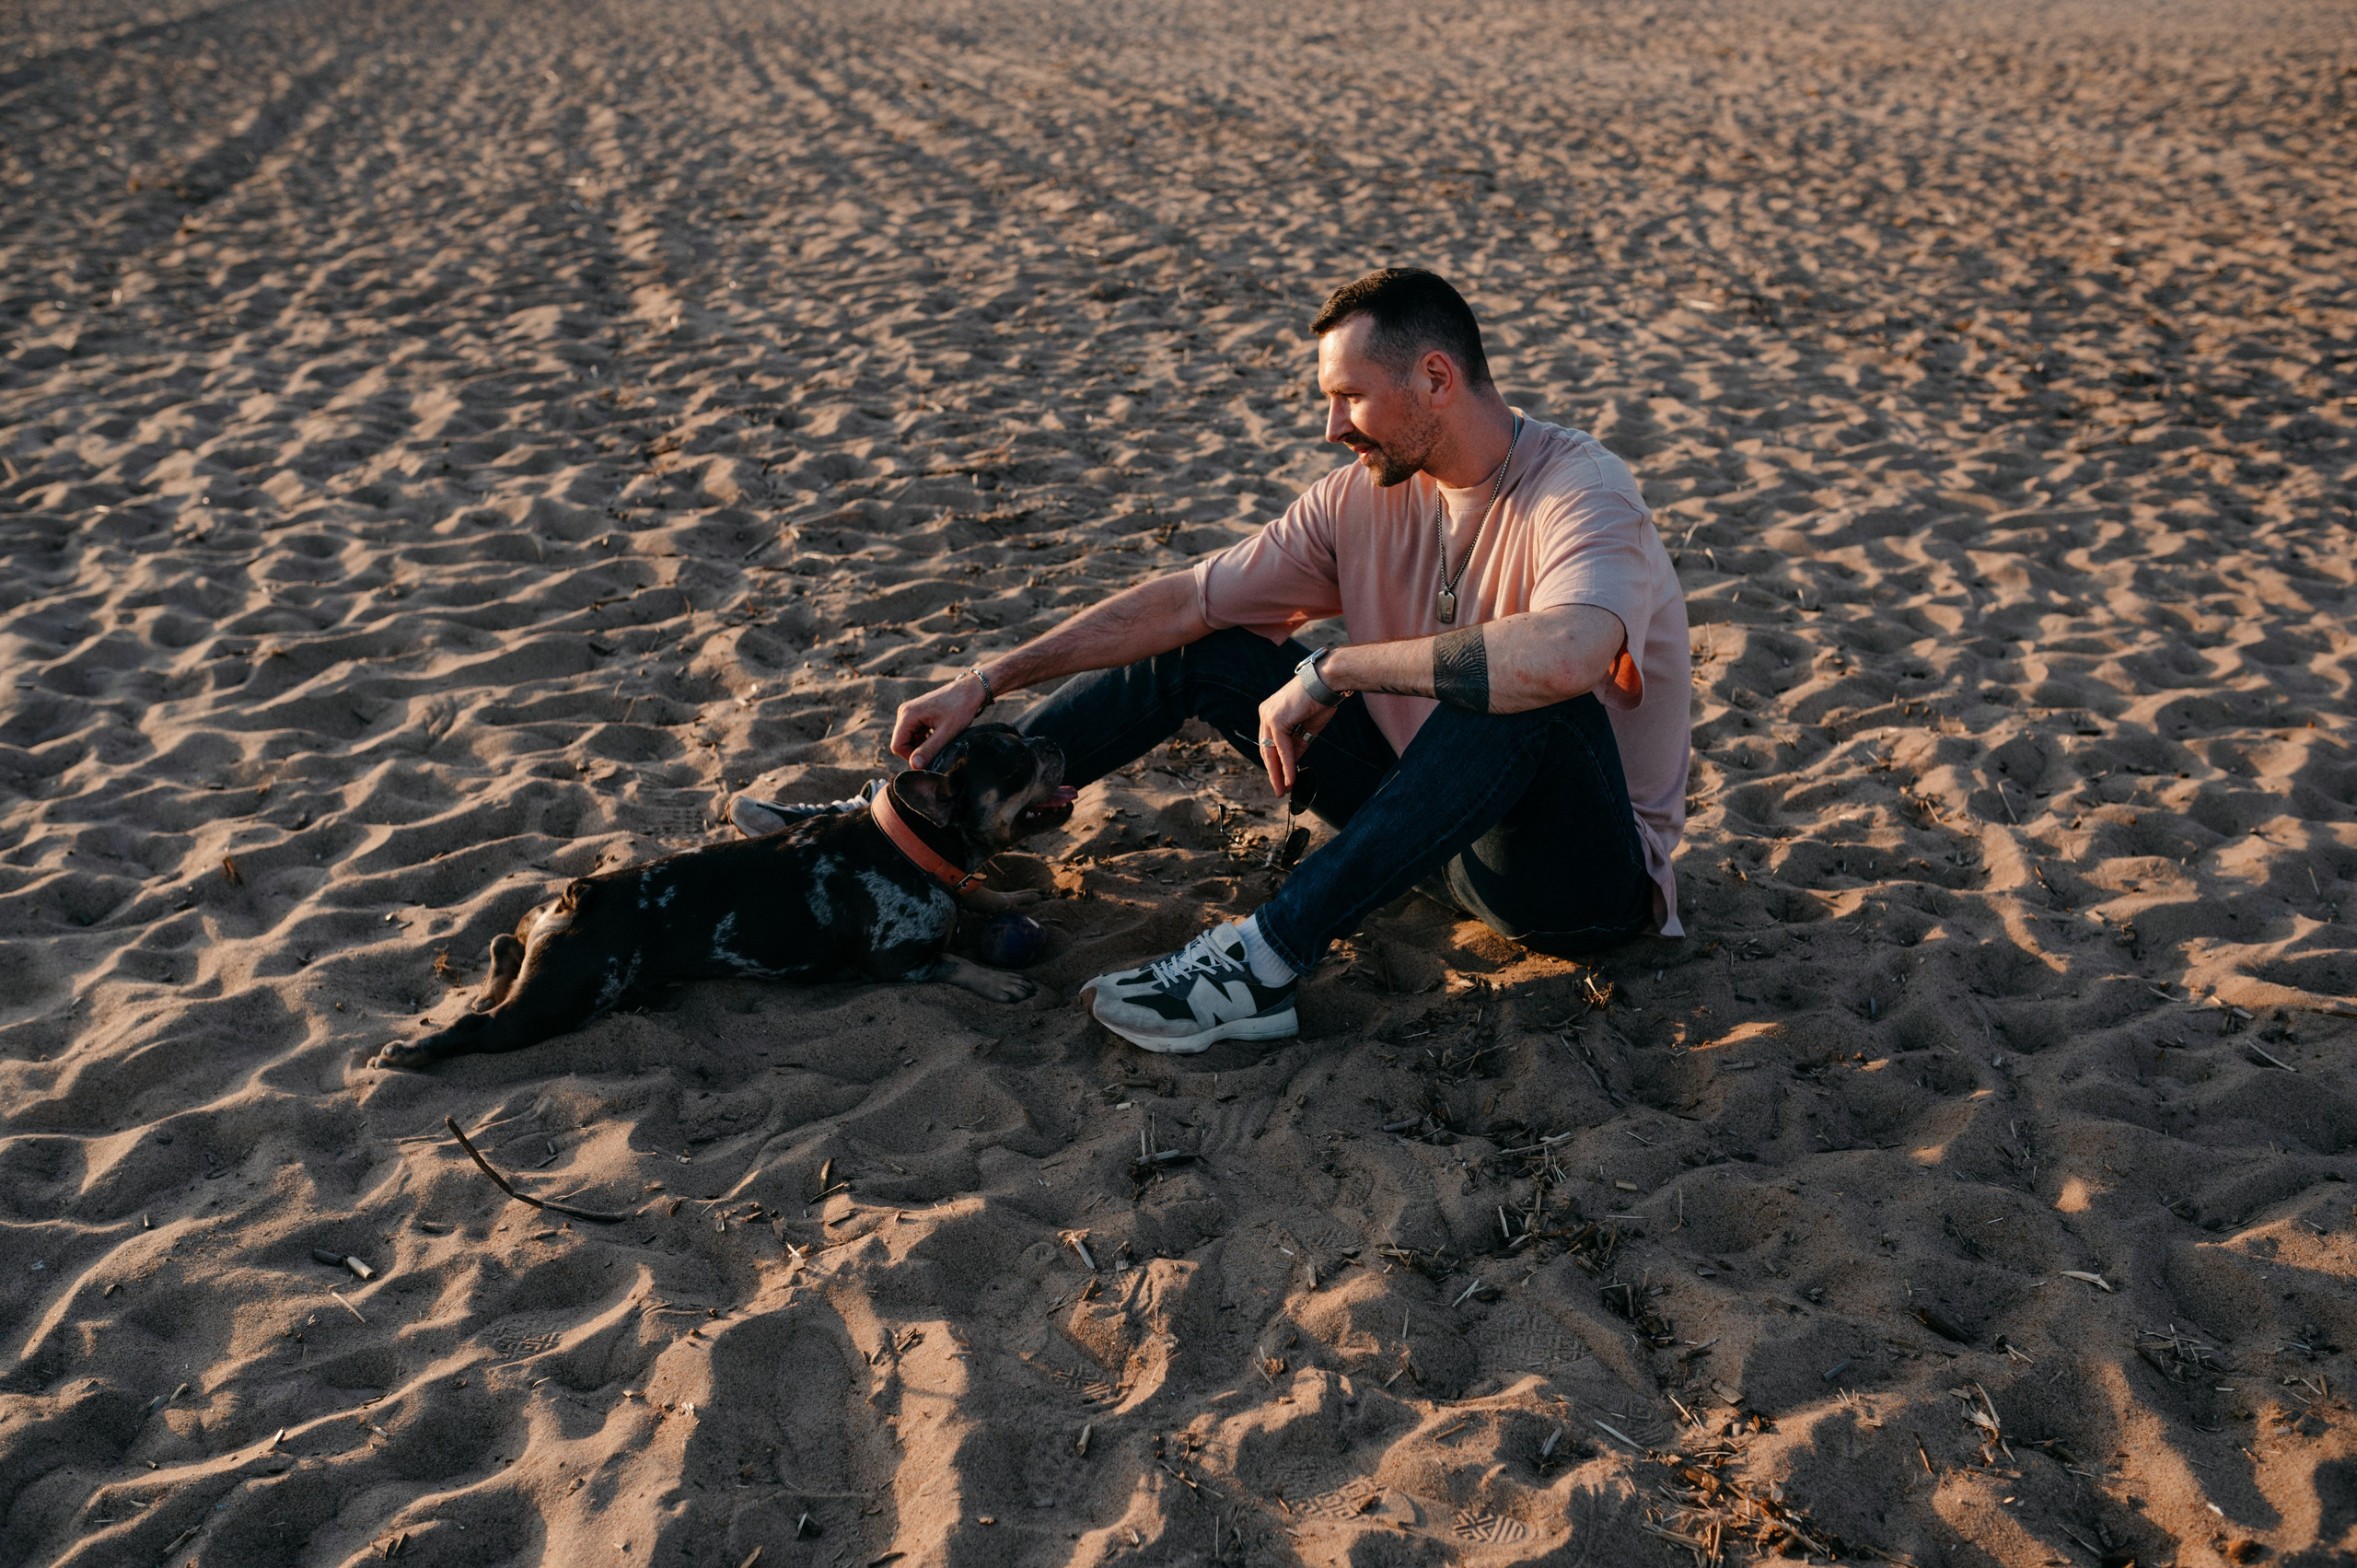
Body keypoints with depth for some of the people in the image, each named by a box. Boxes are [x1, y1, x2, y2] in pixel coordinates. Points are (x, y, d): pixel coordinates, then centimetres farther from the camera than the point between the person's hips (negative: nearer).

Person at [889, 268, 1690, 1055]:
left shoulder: (1581, 489, -22)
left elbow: (1563, 656, -45)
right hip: (1444, 817, 6)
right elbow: (1182, 601, -1)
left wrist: (1330, 672, -34)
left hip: (1590, 873, -6)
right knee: (1197, 651, 1)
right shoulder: (1363, 496, -2)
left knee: (1523, 690, -39)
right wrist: (985, 682, -4)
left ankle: (1266, 957, -33)